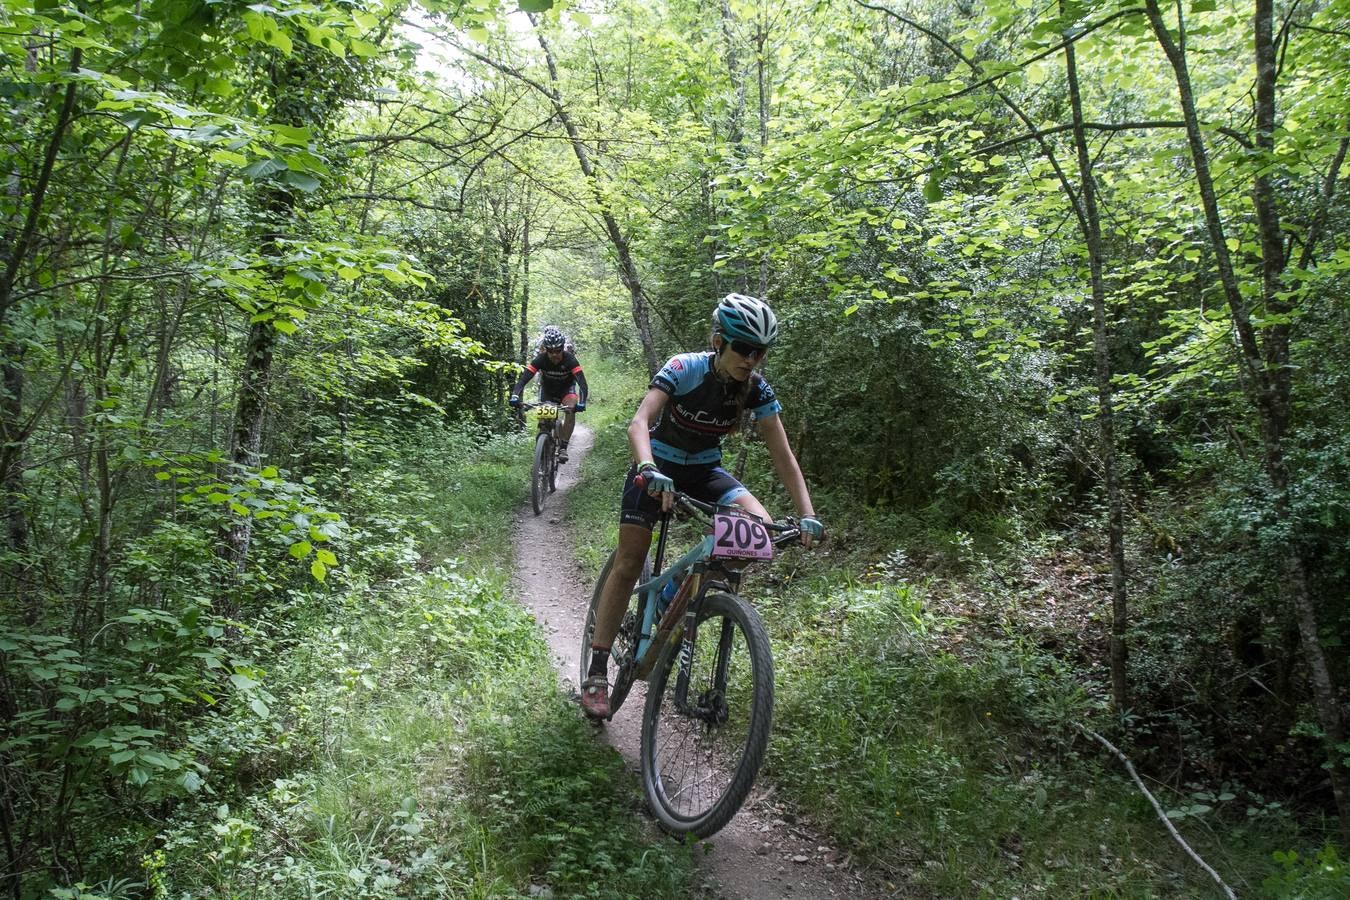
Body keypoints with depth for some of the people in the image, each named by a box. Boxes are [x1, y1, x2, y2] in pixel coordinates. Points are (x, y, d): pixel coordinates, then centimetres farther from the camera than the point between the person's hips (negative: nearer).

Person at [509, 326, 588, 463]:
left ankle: (563, 447, -22)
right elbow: (524, 377, -34)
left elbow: (582, 382, -39)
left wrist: (581, 402, -55)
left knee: (571, 410, -29)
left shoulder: (569, 359, -32)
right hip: (548, 388, 2)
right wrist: (515, 396, -51)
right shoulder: (541, 359, -28)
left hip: (567, 387, -2)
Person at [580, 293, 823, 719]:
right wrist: (650, 471, -56)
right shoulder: (684, 369, -25)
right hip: (659, 465, -3)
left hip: (705, 469, 3)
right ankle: (597, 673, -2)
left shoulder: (756, 388, -15)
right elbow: (639, 423, -37)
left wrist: (807, 514, -27)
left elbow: (783, 457, -15)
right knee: (629, 563, -10)